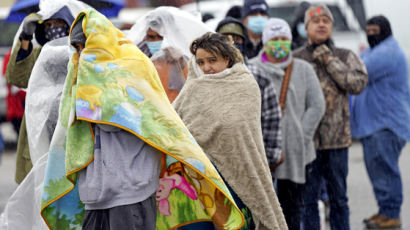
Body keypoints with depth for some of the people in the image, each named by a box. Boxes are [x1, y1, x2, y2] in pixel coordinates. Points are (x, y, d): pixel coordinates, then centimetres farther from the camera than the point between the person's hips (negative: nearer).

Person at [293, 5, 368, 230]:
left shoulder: (345, 57, 8)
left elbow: (358, 83, -9)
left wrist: (329, 61, -10)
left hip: (337, 138, 1)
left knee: (339, 198, 9)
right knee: (307, 198, 3)